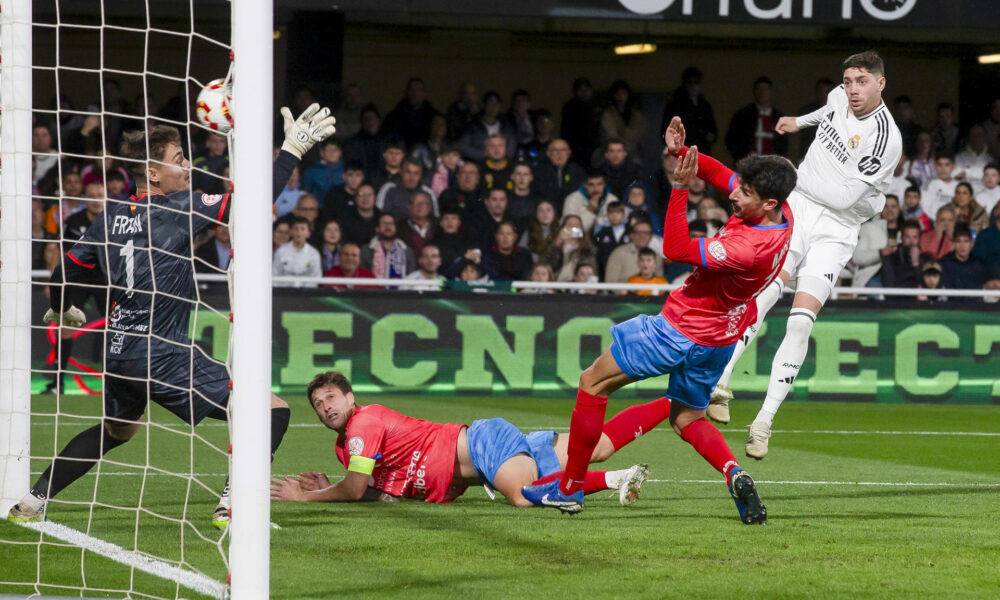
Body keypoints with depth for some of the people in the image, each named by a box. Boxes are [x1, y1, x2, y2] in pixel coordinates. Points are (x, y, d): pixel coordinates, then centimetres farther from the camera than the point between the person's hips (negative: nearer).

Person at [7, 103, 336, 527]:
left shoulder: (111, 217, 8)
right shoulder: (177, 210, -10)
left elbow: (67, 273, 16)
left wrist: (61, 310, 37)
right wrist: (292, 150, -11)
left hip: (119, 351, 8)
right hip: (164, 356, -8)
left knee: (115, 431, 34)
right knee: (271, 411, -6)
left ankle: (32, 500, 32)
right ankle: (233, 505, -16)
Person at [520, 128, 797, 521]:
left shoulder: (751, 247, -35)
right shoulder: (781, 214, -9)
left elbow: (676, 249, -29)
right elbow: (720, 175, 4)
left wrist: (681, 186, -30)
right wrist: (682, 152, -12)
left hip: (682, 333, -9)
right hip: (720, 338, 9)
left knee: (594, 382, 5)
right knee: (686, 419, 23)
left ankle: (569, 488, 13)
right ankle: (734, 473, -6)